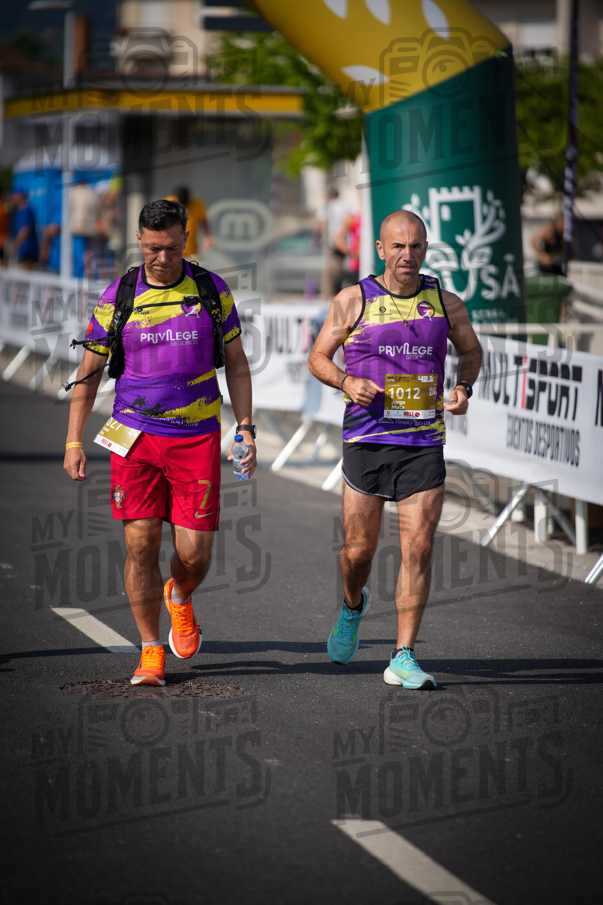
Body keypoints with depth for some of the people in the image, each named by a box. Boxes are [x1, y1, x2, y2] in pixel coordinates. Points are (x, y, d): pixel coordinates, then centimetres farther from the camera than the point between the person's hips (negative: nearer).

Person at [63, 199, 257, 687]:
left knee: (194, 552, -3)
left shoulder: (212, 290, 1)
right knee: (141, 544, -5)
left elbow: (236, 364, 8)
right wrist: (74, 441, 3)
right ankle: (151, 651, 8)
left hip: (196, 438, 0)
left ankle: (180, 598, 33)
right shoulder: (117, 298, 0)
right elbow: (89, 371, 8)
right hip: (135, 436, 0)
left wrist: (246, 428, -1)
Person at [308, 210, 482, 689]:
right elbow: (318, 357, 8)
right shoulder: (353, 302, -1)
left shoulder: (446, 304, 5)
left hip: (424, 444, 1)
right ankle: (353, 606, 40)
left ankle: (403, 658, -3)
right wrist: (347, 382, -12)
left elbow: (471, 351, 22)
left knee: (418, 550, -8)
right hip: (366, 440, -1)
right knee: (358, 550, 5)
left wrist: (464, 388, 2)